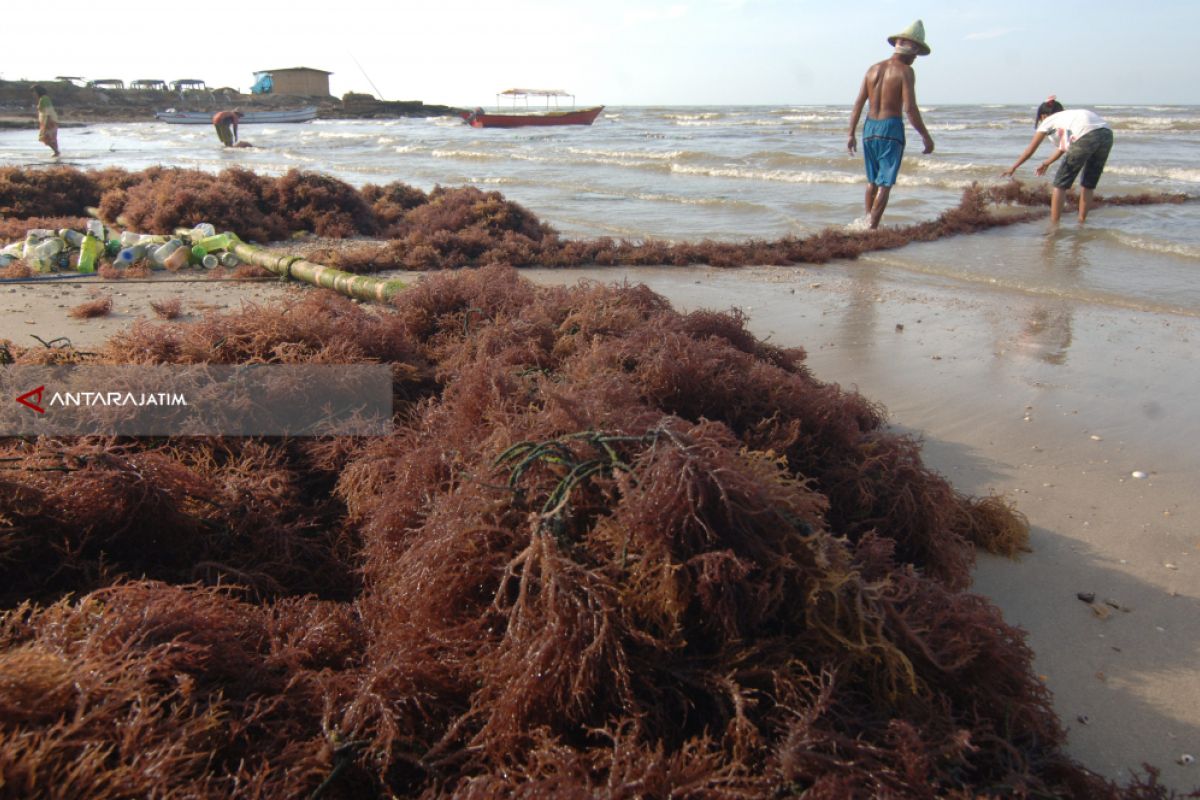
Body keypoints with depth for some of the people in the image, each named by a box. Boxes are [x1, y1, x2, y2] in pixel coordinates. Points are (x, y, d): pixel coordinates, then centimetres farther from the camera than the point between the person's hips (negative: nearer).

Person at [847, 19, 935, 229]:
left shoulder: (873, 69, 10)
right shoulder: (905, 71, -7)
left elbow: (858, 104, 9)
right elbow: (910, 108, -14)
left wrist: (851, 134, 13)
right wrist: (926, 136, -8)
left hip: (869, 127, 6)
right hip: (891, 127, -6)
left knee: (872, 180, 19)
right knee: (885, 183, -2)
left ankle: (867, 220, 23)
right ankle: (872, 227, -8)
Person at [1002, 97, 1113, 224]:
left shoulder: (1048, 121, 19)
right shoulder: (1067, 117, 36)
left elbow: (1030, 150, 20)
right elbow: (1062, 148, 46)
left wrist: (1013, 168, 27)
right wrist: (1046, 163, 58)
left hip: (1087, 137, -7)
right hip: (1107, 134, 7)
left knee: (1061, 183, 7)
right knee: (1089, 183, 21)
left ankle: (1054, 224, 6)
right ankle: (1082, 221, 27)